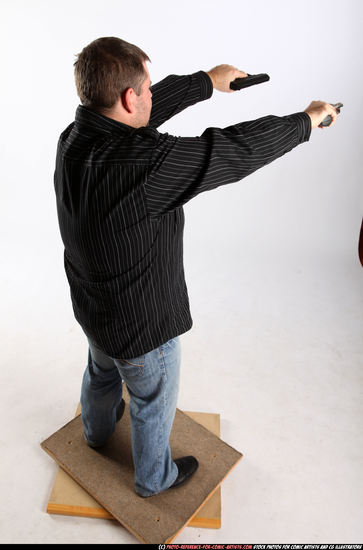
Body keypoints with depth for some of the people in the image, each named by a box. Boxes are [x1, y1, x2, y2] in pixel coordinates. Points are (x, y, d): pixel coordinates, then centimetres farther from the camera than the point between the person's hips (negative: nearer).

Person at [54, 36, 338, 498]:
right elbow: (237, 149, -27)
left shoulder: (74, 139, -12)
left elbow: (154, 107, 1)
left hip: (90, 308, 8)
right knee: (154, 403, 21)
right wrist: (307, 119, -9)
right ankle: (154, 477, 50)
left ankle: (97, 429, 66)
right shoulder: (145, 163, -36)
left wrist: (207, 80, 13)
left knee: (102, 371, 35)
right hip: (142, 325, -7)